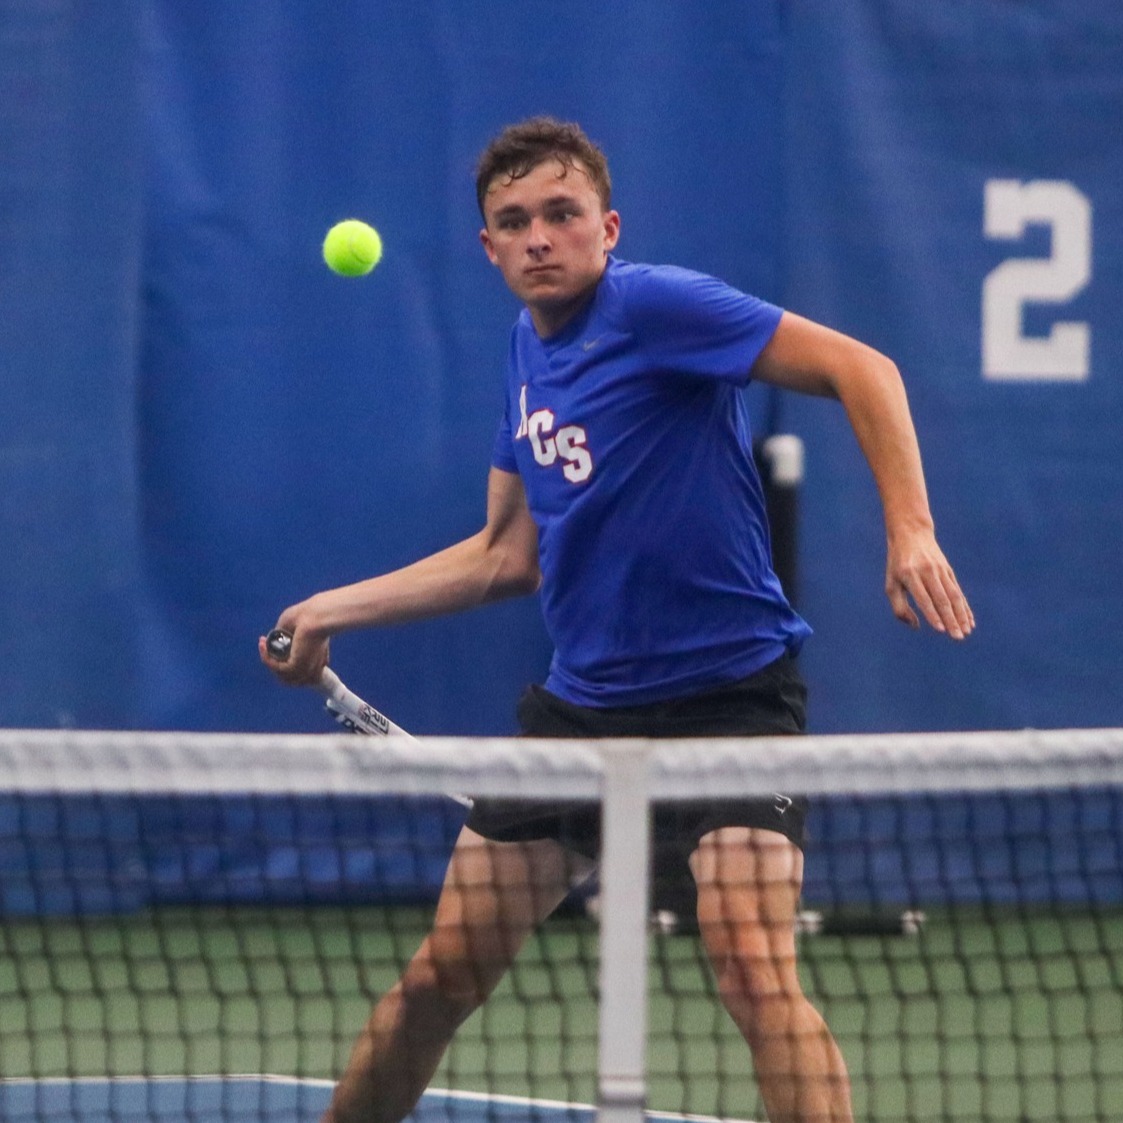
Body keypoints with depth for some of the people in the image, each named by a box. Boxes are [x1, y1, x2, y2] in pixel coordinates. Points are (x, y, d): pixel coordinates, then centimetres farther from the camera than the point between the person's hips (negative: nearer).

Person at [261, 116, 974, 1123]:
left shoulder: (653, 305, -12)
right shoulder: (530, 354, 11)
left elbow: (858, 367, -18)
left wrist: (910, 528, -30)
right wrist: (335, 611, 19)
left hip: (726, 690, -7)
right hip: (582, 702, 7)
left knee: (754, 971, -24)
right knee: (437, 980, 9)